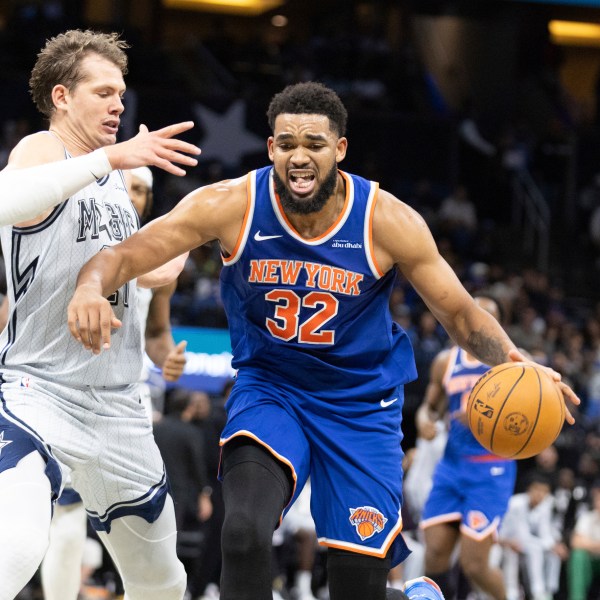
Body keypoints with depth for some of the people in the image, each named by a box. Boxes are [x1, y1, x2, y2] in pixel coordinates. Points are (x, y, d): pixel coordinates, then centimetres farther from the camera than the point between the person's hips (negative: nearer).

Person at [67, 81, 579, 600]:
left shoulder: (388, 222, -16)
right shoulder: (232, 206, -17)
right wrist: (90, 288, -42)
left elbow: (460, 313, -7)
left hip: (361, 402, 0)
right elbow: (126, 255, -18)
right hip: (268, 388, 0)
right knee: (244, 532, -30)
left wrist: (513, 360, -27)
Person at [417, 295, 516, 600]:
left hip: (491, 471, -4)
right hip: (451, 467, 4)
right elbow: (430, 406, 24)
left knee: (473, 565, -11)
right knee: (435, 553, -7)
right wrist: (424, 419, 0)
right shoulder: (446, 361, 11)